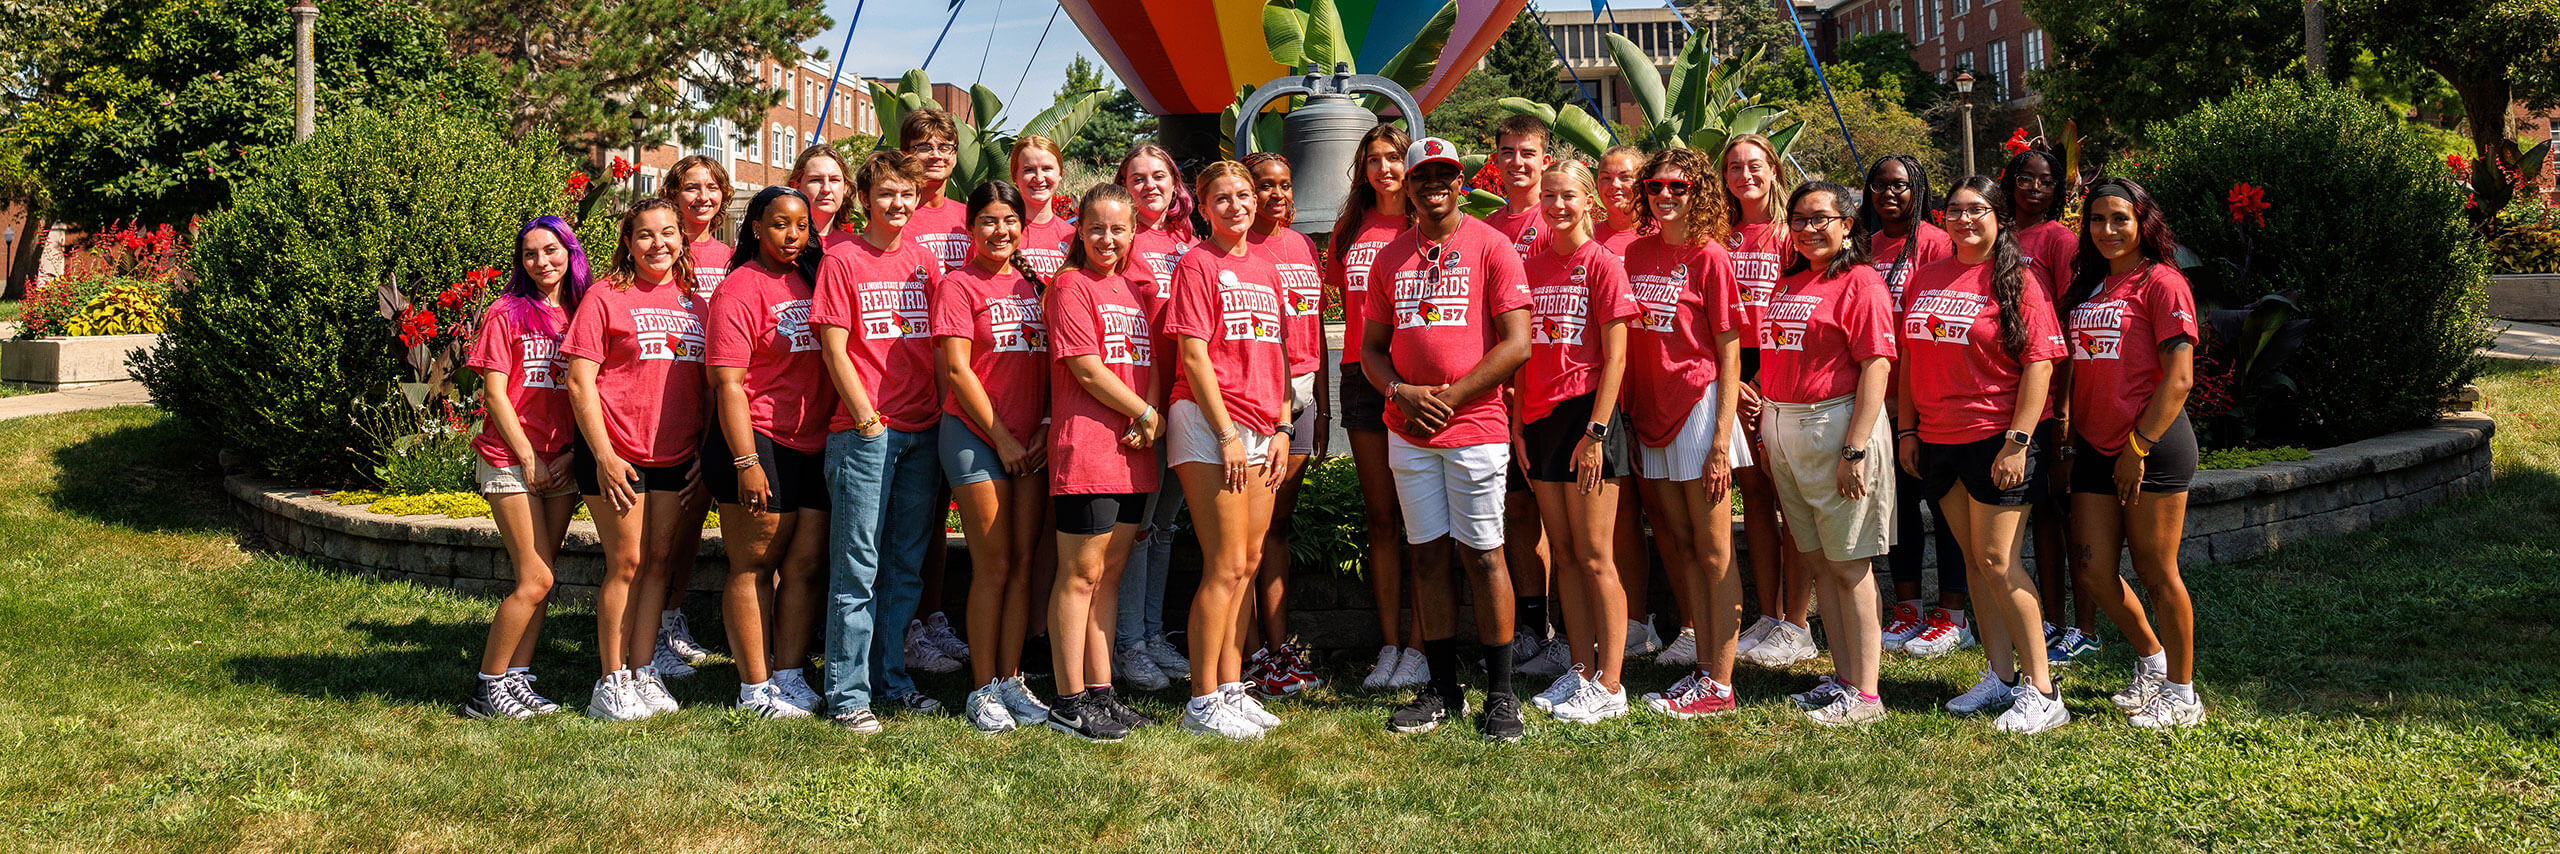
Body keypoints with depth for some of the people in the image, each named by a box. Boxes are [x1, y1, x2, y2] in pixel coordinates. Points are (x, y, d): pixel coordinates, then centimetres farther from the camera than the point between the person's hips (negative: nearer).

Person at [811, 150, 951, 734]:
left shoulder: (925, 262, 13)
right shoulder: (843, 260, -1)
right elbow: (834, 350, -5)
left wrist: (944, 420, 6)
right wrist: (868, 420, -9)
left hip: (922, 431, 5)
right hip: (864, 431, -5)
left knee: (906, 566, 11)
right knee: (857, 568, -4)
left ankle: (892, 679, 20)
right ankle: (848, 694, 1)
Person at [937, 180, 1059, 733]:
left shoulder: (1033, 283, 13)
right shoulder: (960, 285, -3)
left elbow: (1049, 362, 13)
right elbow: (957, 370, -9)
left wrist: (1046, 428, 0)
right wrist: (1001, 438, -10)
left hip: (1031, 442, 5)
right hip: (976, 436, -5)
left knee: (1023, 563, 5)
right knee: (993, 566, -4)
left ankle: (1011, 681, 13)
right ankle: (983, 689, 5)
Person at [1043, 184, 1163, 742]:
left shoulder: (1136, 288, 17)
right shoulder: (1072, 287, -4)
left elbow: (1152, 360, 13)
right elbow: (1087, 370, -11)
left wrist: (1149, 417, -5)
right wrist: (1146, 415, -7)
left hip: (1133, 454, 7)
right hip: (1085, 449, -7)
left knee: (1109, 574, 11)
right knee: (1080, 576, -4)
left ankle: (1100, 692, 16)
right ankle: (1069, 702, 1)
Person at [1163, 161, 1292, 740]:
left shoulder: (1265, 267, 15)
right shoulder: (1197, 263, -5)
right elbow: (1194, 354, -11)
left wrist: (1281, 429, 8)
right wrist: (1227, 434, -14)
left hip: (1260, 427, 7)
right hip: (1208, 420, -7)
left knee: (1249, 560, 9)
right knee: (1226, 565, -8)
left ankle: (1231, 688, 17)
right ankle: (1203, 702, -3)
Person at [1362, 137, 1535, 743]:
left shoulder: (1491, 246, -2)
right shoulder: (1390, 258, 12)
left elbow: (1517, 343, -7)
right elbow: (1371, 348, 14)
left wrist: (1449, 396, -12)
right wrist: (1403, 394, -6)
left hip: (1475, 426, -4)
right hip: (1409, 432, 4)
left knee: (1482, 556, -3)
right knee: (1428, 556, 7)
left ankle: (1501, 694, 4)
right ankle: (1443, 690, 15)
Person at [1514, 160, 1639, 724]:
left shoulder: (1603, 265, -6)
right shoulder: (1531, 265, 11)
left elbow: (1615, 358, -9)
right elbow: (1523, 351, 13)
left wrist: (1596, 431, -14)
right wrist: (1517, 425, 7)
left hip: (1587, 413, -6)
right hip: (1540, 418, 6)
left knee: (1595, 556, -4)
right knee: (1565, 554, 9)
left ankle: (1610, 686, 0)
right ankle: (1581, 671, 16)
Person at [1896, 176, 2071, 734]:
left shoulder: (2017, 280, -6)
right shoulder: (1926, 280, 12)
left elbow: (2039, 363, -11)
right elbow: (1909, 358, 17)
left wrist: (2018, 441, -18)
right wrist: (1906, 428, 11)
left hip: (1997, 441, -6)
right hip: (1938, 442, 6)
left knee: (1997, 562, -10)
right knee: (1975, 561, 10)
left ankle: (2041, 691, -4)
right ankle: (2001, 676, 18)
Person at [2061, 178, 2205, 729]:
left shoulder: (2161, 283, -6)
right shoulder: (2086, 286, 15)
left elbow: (2179, 379, -12)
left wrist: (2138, 446, -14)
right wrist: (2068, 445, 13)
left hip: (2153, 445, -7)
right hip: (2095, 448, 7)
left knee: (2156, 572, -1)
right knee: (2091, 570, 6)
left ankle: (2182, 694, 12)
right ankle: (2151, 659, 28)